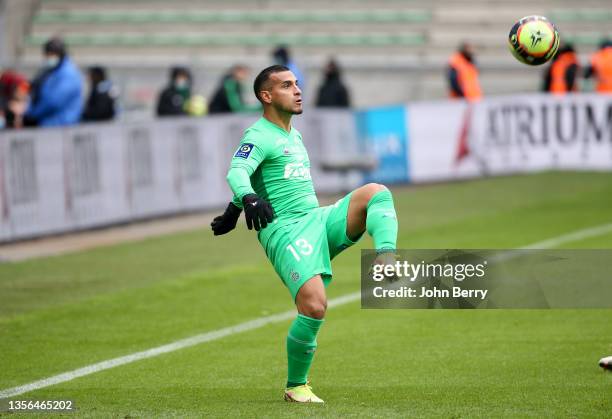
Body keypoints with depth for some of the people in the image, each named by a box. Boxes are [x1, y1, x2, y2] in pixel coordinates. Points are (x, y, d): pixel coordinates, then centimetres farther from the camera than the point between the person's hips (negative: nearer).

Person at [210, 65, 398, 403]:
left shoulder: (294, 135, 22)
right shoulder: (259, 136, -5)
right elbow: (238, 172, -24)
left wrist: (233, 211, 37)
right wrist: (249, 199, -45)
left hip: (319, 220, 8)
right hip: (284, 232, -8)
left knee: (376, 192, -14)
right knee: (314, 306, -23)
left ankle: (385, 261, -37)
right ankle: (295, 387, -2)